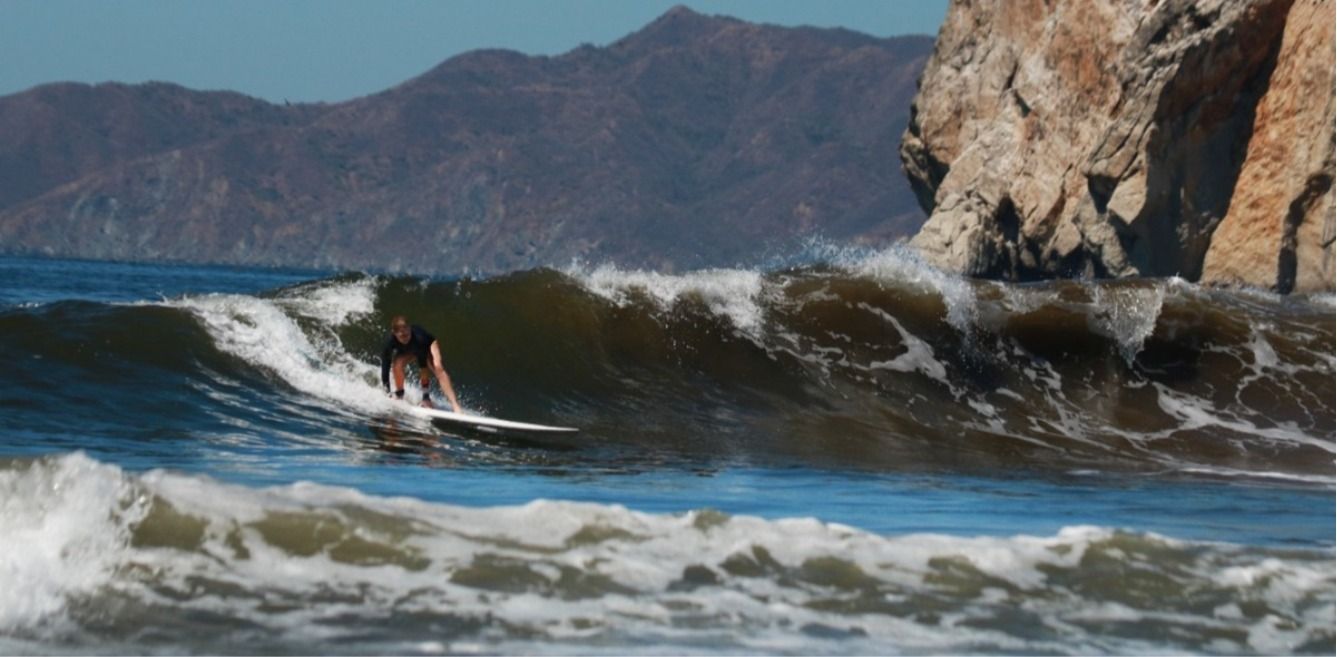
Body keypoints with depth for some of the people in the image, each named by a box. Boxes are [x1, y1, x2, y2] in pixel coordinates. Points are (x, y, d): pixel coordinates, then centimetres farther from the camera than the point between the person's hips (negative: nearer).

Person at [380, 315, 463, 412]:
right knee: (397, 364, -27)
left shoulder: (418, 337, -44)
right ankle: (399, 397, -10)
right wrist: (387, 390, -32)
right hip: (405, 350, 3)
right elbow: (385, 367, -31)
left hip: (427, 345, -3)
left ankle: (454, 404, -33)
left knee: (438, 368, -28)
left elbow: (423, 367, -42)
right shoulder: (390, 343, -35)